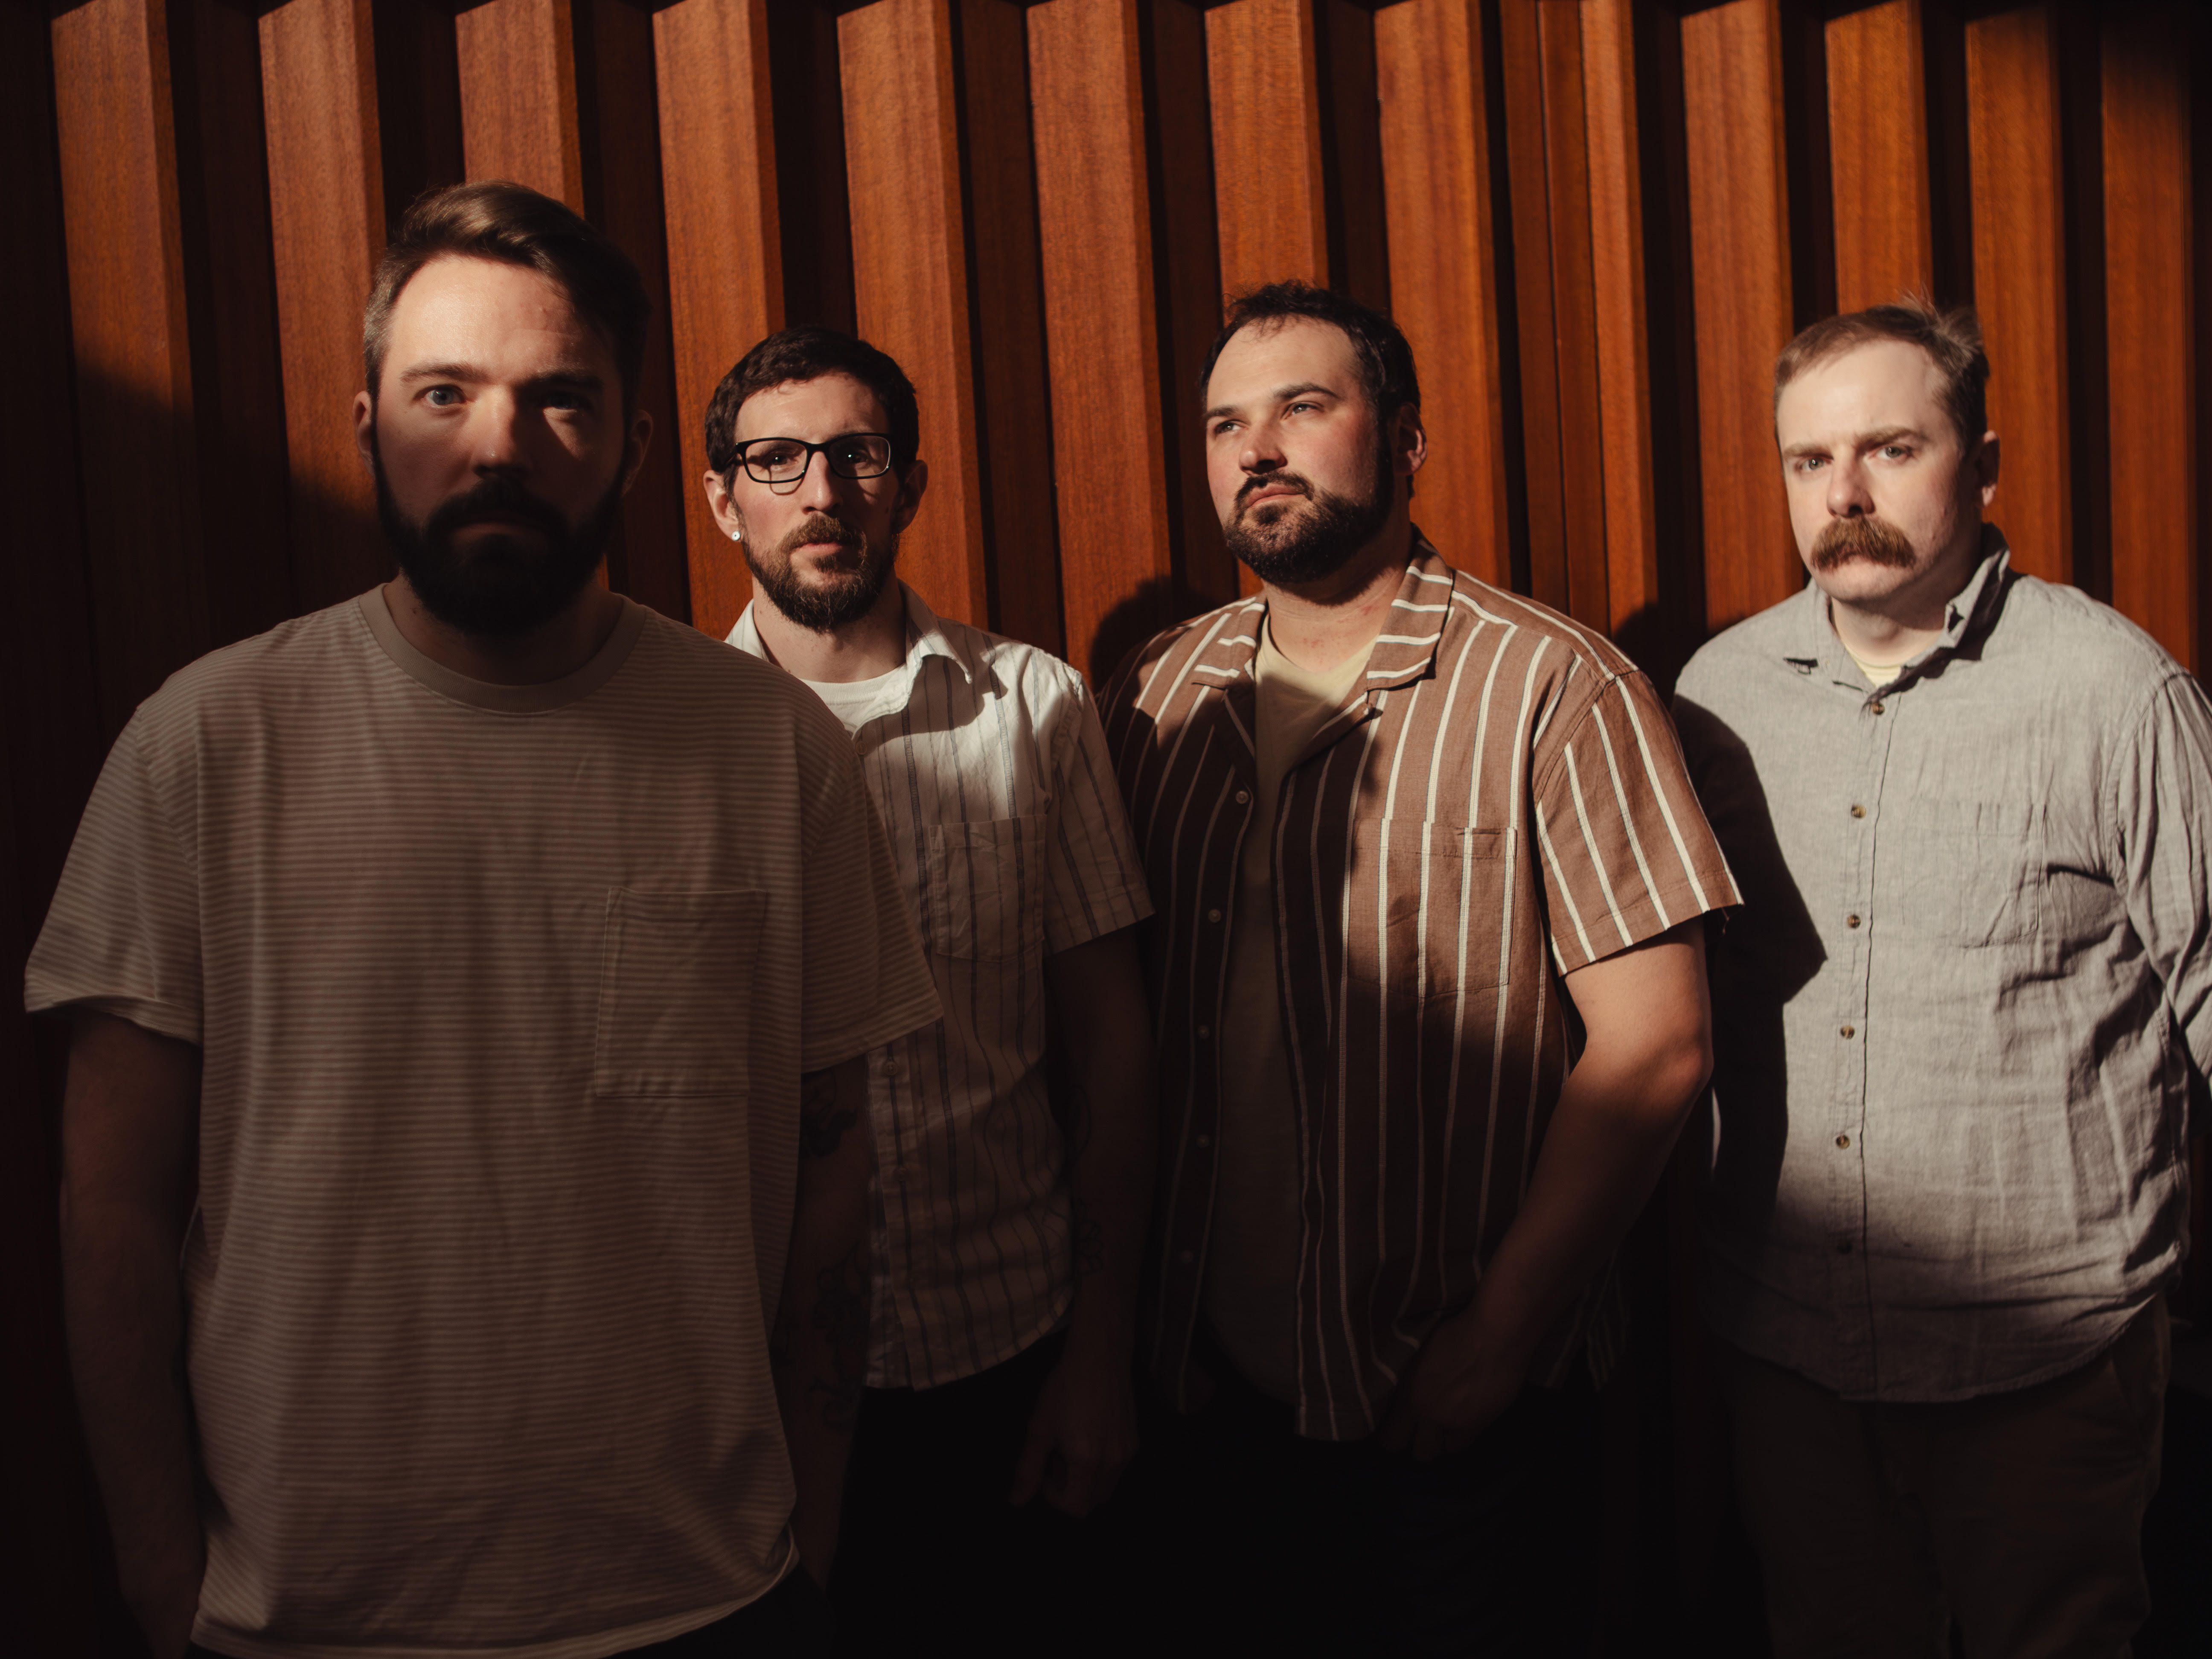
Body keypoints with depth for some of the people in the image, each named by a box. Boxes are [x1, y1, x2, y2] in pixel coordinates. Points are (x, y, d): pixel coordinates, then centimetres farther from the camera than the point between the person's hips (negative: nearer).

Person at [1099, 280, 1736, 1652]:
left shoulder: (1555, 690, -12)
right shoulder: (1158, 697, 2)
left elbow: (1653, 1046, -13)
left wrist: (1500, 1334, -14)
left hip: (1463, 1410, -4)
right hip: (1226, 1387, 4)